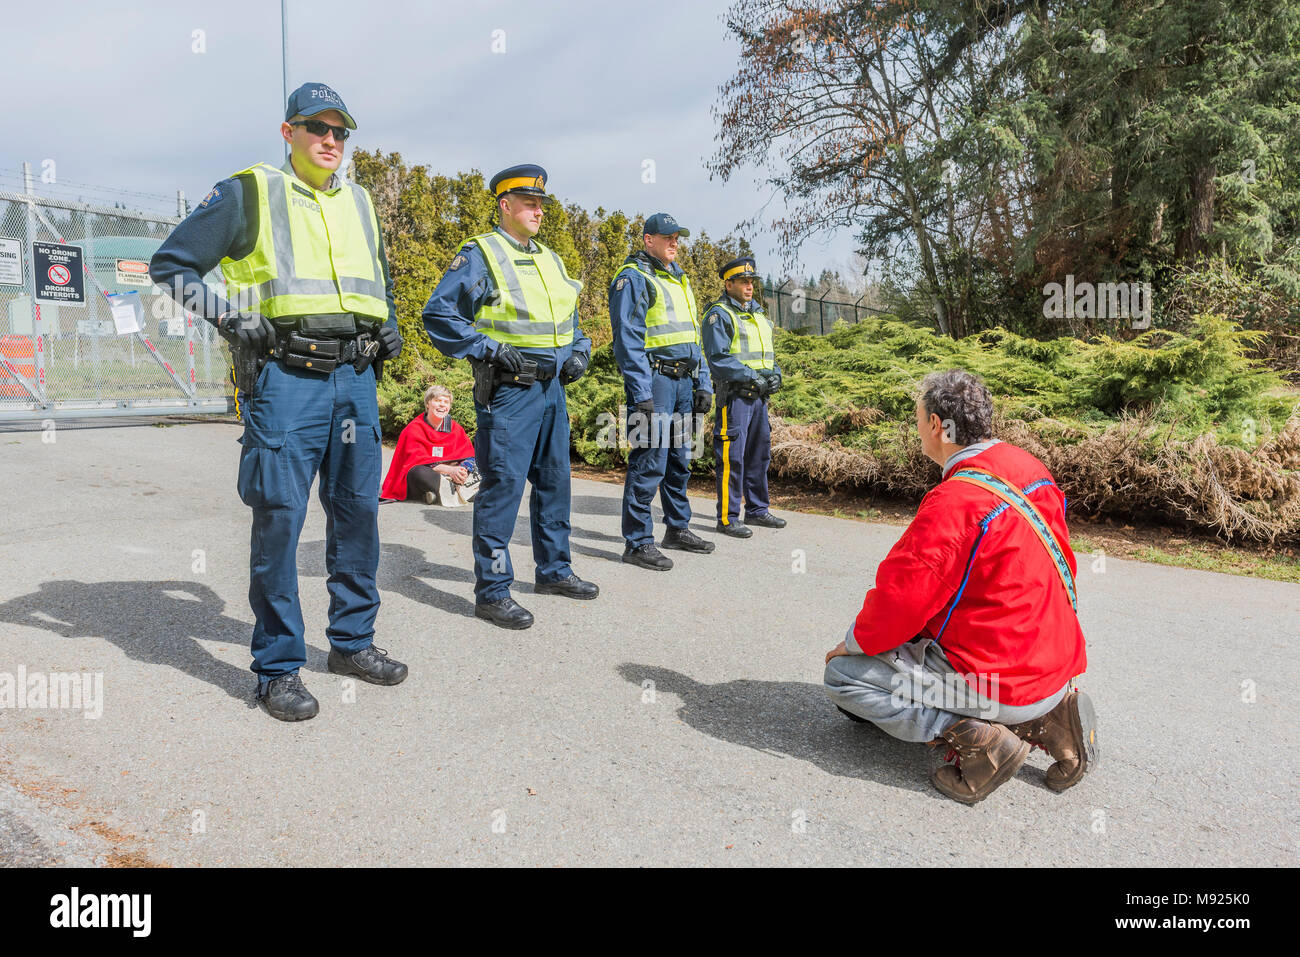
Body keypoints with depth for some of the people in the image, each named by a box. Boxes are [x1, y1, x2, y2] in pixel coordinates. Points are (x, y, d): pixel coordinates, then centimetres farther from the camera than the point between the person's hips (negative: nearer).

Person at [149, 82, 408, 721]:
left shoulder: (359, 203, 19)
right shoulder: (248, 194, 3)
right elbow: (170, 265, 6)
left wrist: (389, 324, 17)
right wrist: (227, 315, -8)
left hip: (356, 378, 6)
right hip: (286, 379, -5)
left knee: (358, 511, 9)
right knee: (279, 516, -5)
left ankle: (351, 640, 23)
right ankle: (278, 667, 6)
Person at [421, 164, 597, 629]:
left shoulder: (550, 259, 17)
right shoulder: (480, 255, -6)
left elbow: (569, 318, 29)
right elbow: (438, 314, -12)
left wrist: (579, 350, 11)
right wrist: (491, 350, -17)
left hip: (551, 388, 8)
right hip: (508, 389, -8)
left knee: (554, 481, 15)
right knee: (502, 486, -8)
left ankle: (554, 570, 29)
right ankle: (491, 592, 0)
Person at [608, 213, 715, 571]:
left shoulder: (679, 280, 20)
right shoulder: (633, 279, -6)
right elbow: (627, 340, -13)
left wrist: (703, 383, 16)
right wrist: (641, 393, -19)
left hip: (683, 381, 9)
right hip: (653, 380, -9)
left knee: (679, 458, 15)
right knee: (649, 461, -9)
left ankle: (677, 528, 27)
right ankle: (637, 542, -3)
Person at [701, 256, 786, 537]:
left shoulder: (758, 314, 19)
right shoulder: (719, 314, -7)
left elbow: (768, 352, 24)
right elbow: (718, 358, -15)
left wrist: (774, 374, 4)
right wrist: (751, 377, -19)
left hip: (758, 396, 9)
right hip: (734, 395, -9)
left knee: (760, 453, 14)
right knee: (732, 457, -7)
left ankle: (756, 510, 27)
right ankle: (727, 519, -1)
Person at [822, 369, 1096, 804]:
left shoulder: (954, 502, -25)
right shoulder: (1032, 470, 3)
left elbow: (901, 596, -22)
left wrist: (853, 643, -1)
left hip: (1002, 681, -8)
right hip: (1055, 665, 9)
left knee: (843, 674, 0)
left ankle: (976, 738, -10)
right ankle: (1044, 717, 12)